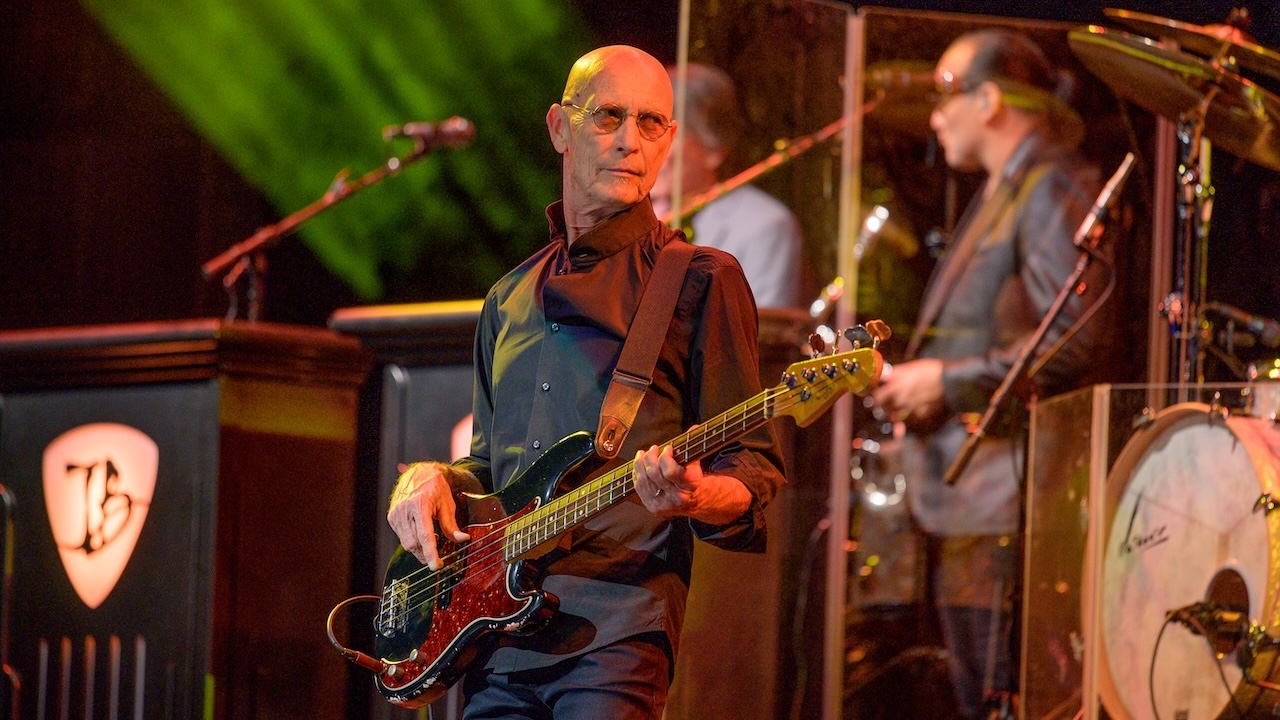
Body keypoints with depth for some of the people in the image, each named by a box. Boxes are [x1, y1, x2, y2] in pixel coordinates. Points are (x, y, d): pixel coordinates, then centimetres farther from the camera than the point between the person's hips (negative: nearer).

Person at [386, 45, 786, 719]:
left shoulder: (699, 281, 2)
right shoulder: (510, 300, 20)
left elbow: (753, 469, -2)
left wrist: (691, 497, -23)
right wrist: (432, 478, 8)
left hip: (615, 632, -5)